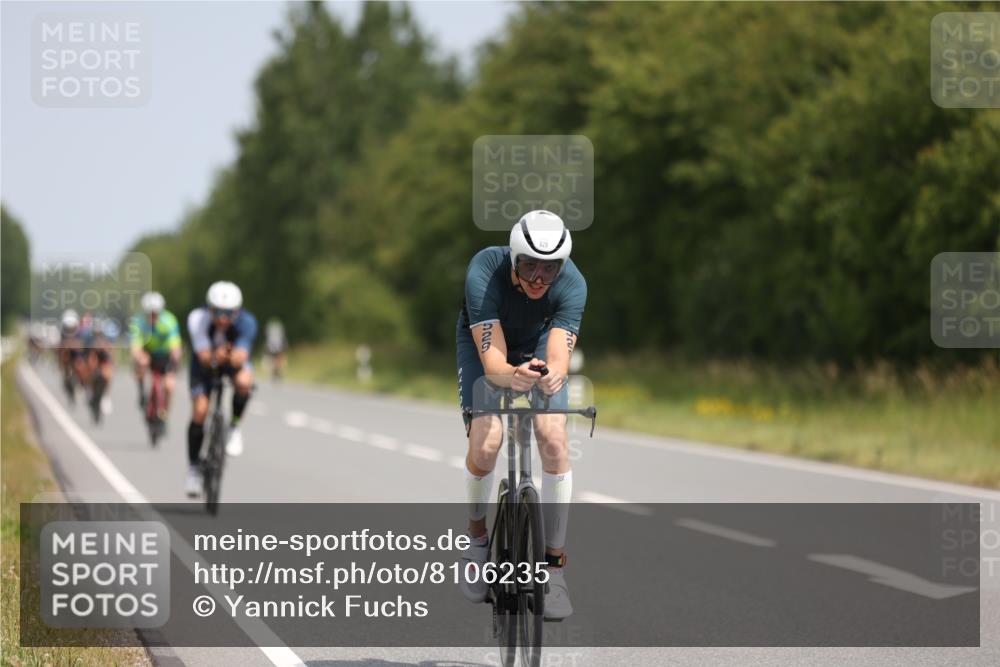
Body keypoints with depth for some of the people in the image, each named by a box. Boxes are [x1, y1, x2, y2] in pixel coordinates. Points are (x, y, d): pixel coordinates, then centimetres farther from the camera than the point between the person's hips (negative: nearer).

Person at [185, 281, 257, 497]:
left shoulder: (246, 322, -34)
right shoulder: (197, 319, -34)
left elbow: (240, 358, -45)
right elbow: (204, 357, -40)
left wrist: (230, 356, -59)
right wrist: (215, 357, -53)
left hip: (235, 359, 0)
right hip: (206, 362, 0)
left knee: (244, 382, -35)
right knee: (199, 412, -14)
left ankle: (234, 427, -8)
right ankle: (193, 468, 4)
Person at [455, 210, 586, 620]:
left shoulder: (572, 284, -32)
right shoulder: (484, 273, -37)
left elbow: (558, 357, -41)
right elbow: (492, 362, -43)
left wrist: (552, 375, -65)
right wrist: (513, 376, -65)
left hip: (538, 344, 1)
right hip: (484, 344, -1)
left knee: (554, 440, -19)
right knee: (486, 441, -22)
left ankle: (553, 566, -9)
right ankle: (478, 540, 5)